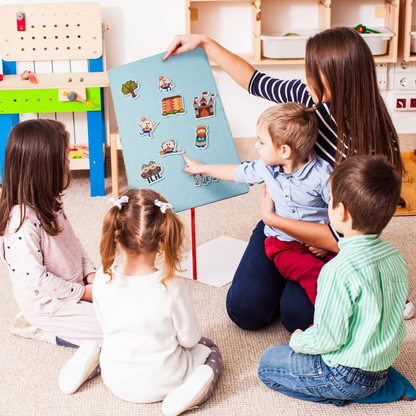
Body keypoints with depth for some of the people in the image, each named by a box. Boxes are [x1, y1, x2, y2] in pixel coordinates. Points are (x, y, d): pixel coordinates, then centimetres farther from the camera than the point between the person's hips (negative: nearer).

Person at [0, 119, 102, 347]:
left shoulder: (49, 203, -1)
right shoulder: (22, 222, -30)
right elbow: (38, 278, -26)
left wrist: (90, 273, -2)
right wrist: (82, 293, -17)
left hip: (74, 284, 9)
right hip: (47, 303, -9)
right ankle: (39, 329, 2)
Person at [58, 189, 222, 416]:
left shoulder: (102, 279, -20)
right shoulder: (172, 288, -30)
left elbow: (106, 328, -2)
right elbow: (189, 338, -14)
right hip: (160, 384, -4)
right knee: (209, 348, 24)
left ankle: (92, 360, 9)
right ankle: (190, 387, -6)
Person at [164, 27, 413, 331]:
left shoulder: (373, 148, -30)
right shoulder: (314, 97, -15)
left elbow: (345, 238, -30)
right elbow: (255, 82, 4)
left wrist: (272, 218, -25)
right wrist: (204, 42, 3)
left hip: (326, 244, -4)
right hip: (280, 220, 5)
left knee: (296, 315, -22)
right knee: (245, 309, -6)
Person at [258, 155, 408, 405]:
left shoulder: (340, 271, -30)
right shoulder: (395, 257, -5)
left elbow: (328, 338, -24)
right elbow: (396, 319, 8)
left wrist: (298, 341, -2)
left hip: (348, 376, -7)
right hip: (385, 368, 8)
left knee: (269, 362, 9)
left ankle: (334, 396, 0)